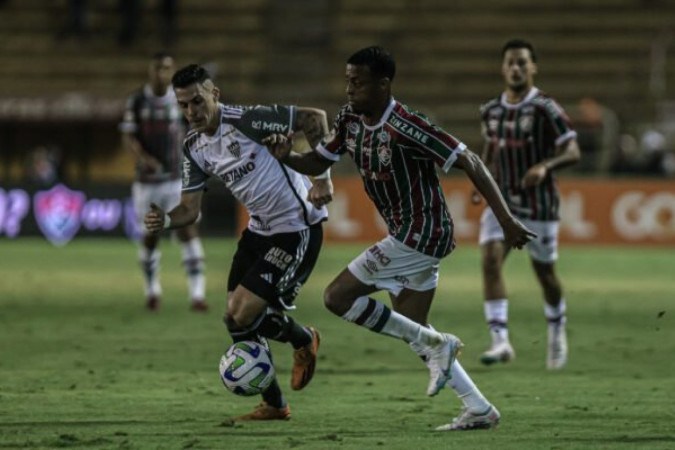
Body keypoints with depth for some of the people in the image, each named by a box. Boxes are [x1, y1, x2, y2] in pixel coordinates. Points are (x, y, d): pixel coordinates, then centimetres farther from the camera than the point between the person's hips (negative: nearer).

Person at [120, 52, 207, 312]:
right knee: (150, 237, 8)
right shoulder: (137, 101, -2)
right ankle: (152, 291, 28)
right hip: (147, 180, 0)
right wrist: (143, 158, -24)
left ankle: (197, 293, -14)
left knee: (187, 231, -13)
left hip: (177, 179, 0)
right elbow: (128, 137, -7)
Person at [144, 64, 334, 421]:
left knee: (242, 315, -13)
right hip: (260, 228, 8)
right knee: (236, 318, 5)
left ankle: (304, 341, 17)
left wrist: (322, 177, -25)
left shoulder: (244, 120, -21)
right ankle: (273, 404, 19)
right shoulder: (194, 147, 2)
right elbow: (190, 209, 6)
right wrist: (165, 220, -17)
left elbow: (314, 118, -19)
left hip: (297, 227, -8)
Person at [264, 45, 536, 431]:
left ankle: (435, 344, -5)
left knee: (337, 297, -9)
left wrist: (506, 219, -25)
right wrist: (286, 157, -11)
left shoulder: (405, 128, -23)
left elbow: (469, 162, -22)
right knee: (414, 332, 14)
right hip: (413, 238, 9)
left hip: (420, 234, -9)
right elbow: (318, 162, 12)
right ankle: (480, 410, 16)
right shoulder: (350, 119, 3)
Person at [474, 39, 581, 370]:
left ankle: (557, 334, 36)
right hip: (501, 202, 4)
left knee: (545, 272, 9)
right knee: (490, 261, -18)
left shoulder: (545, 109, -11)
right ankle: (501, 342, -21)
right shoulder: (491, 111, 5)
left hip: (538, 204, -3)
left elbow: (572, 151, -13)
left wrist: (545, 166, -31)